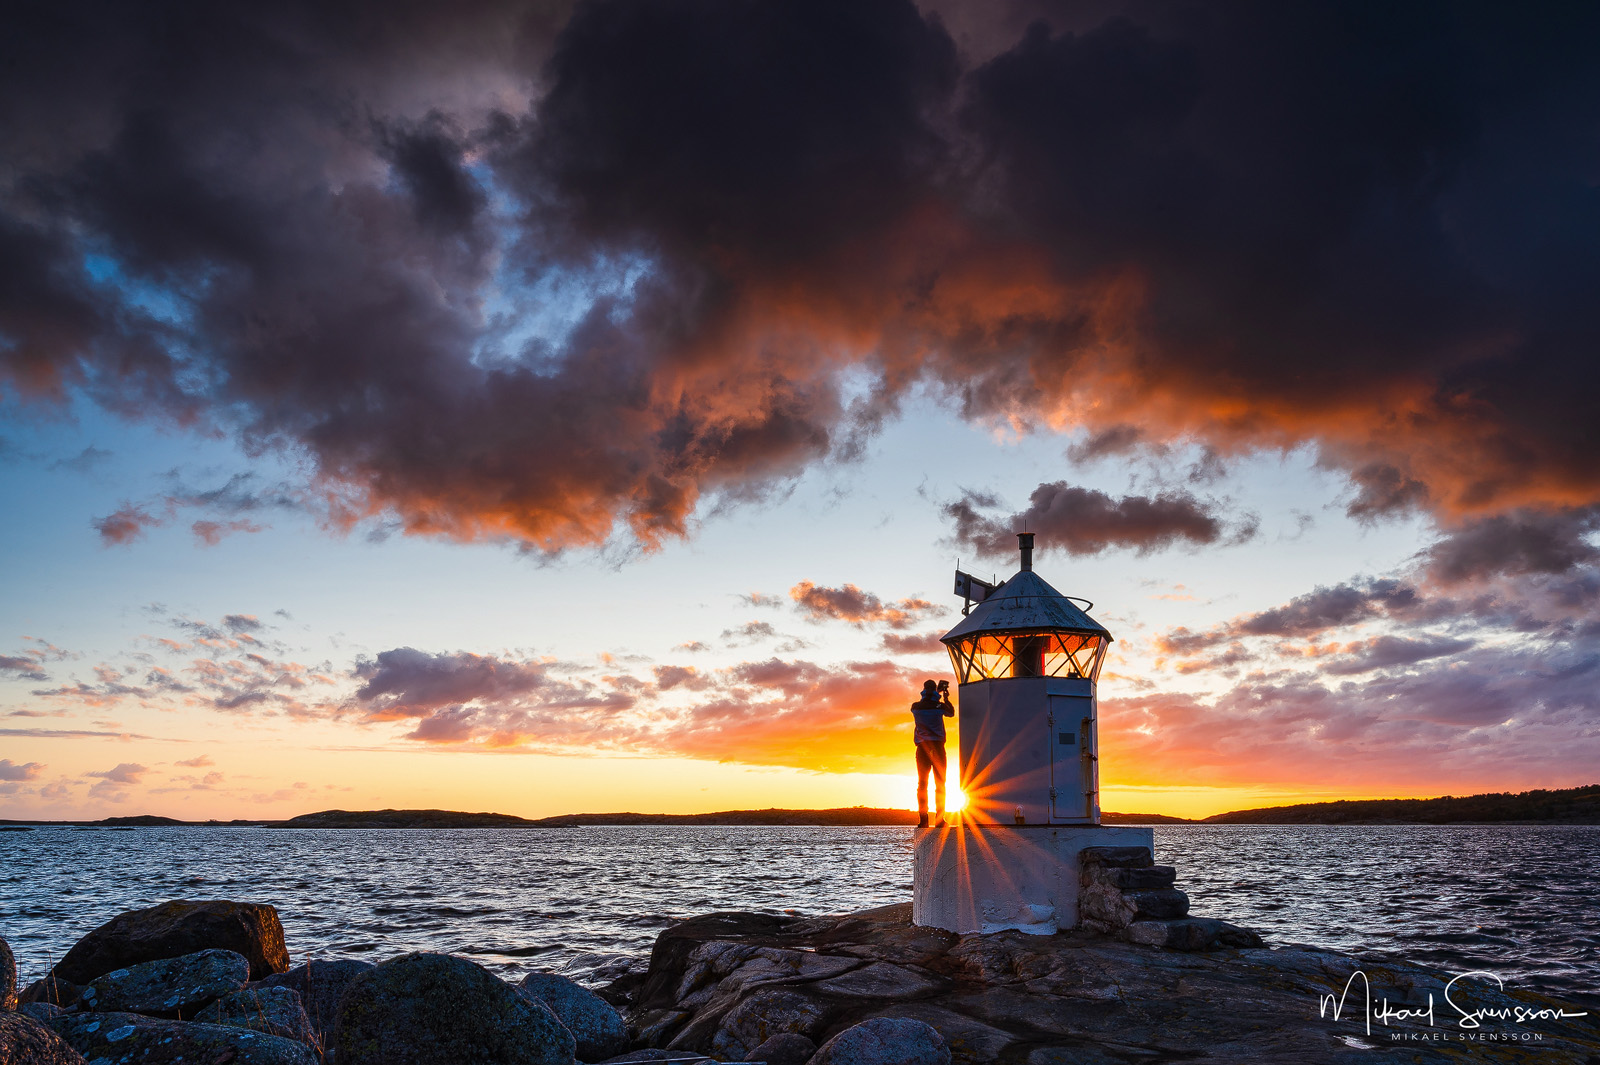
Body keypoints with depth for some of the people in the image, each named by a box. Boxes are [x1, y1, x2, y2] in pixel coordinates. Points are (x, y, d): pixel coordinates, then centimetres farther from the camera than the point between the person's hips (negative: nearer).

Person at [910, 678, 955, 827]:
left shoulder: (915, 707, 1)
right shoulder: (939, 706, -4)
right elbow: (951, 713, 17)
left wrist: (937, 691, 33)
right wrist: (946, 698, 30)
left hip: (922, 748, 2)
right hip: (937, 746, -2)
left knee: (922, 783, 3)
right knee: (940, 783, 3)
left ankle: (923, 820, -2)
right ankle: (939, 818, -2)